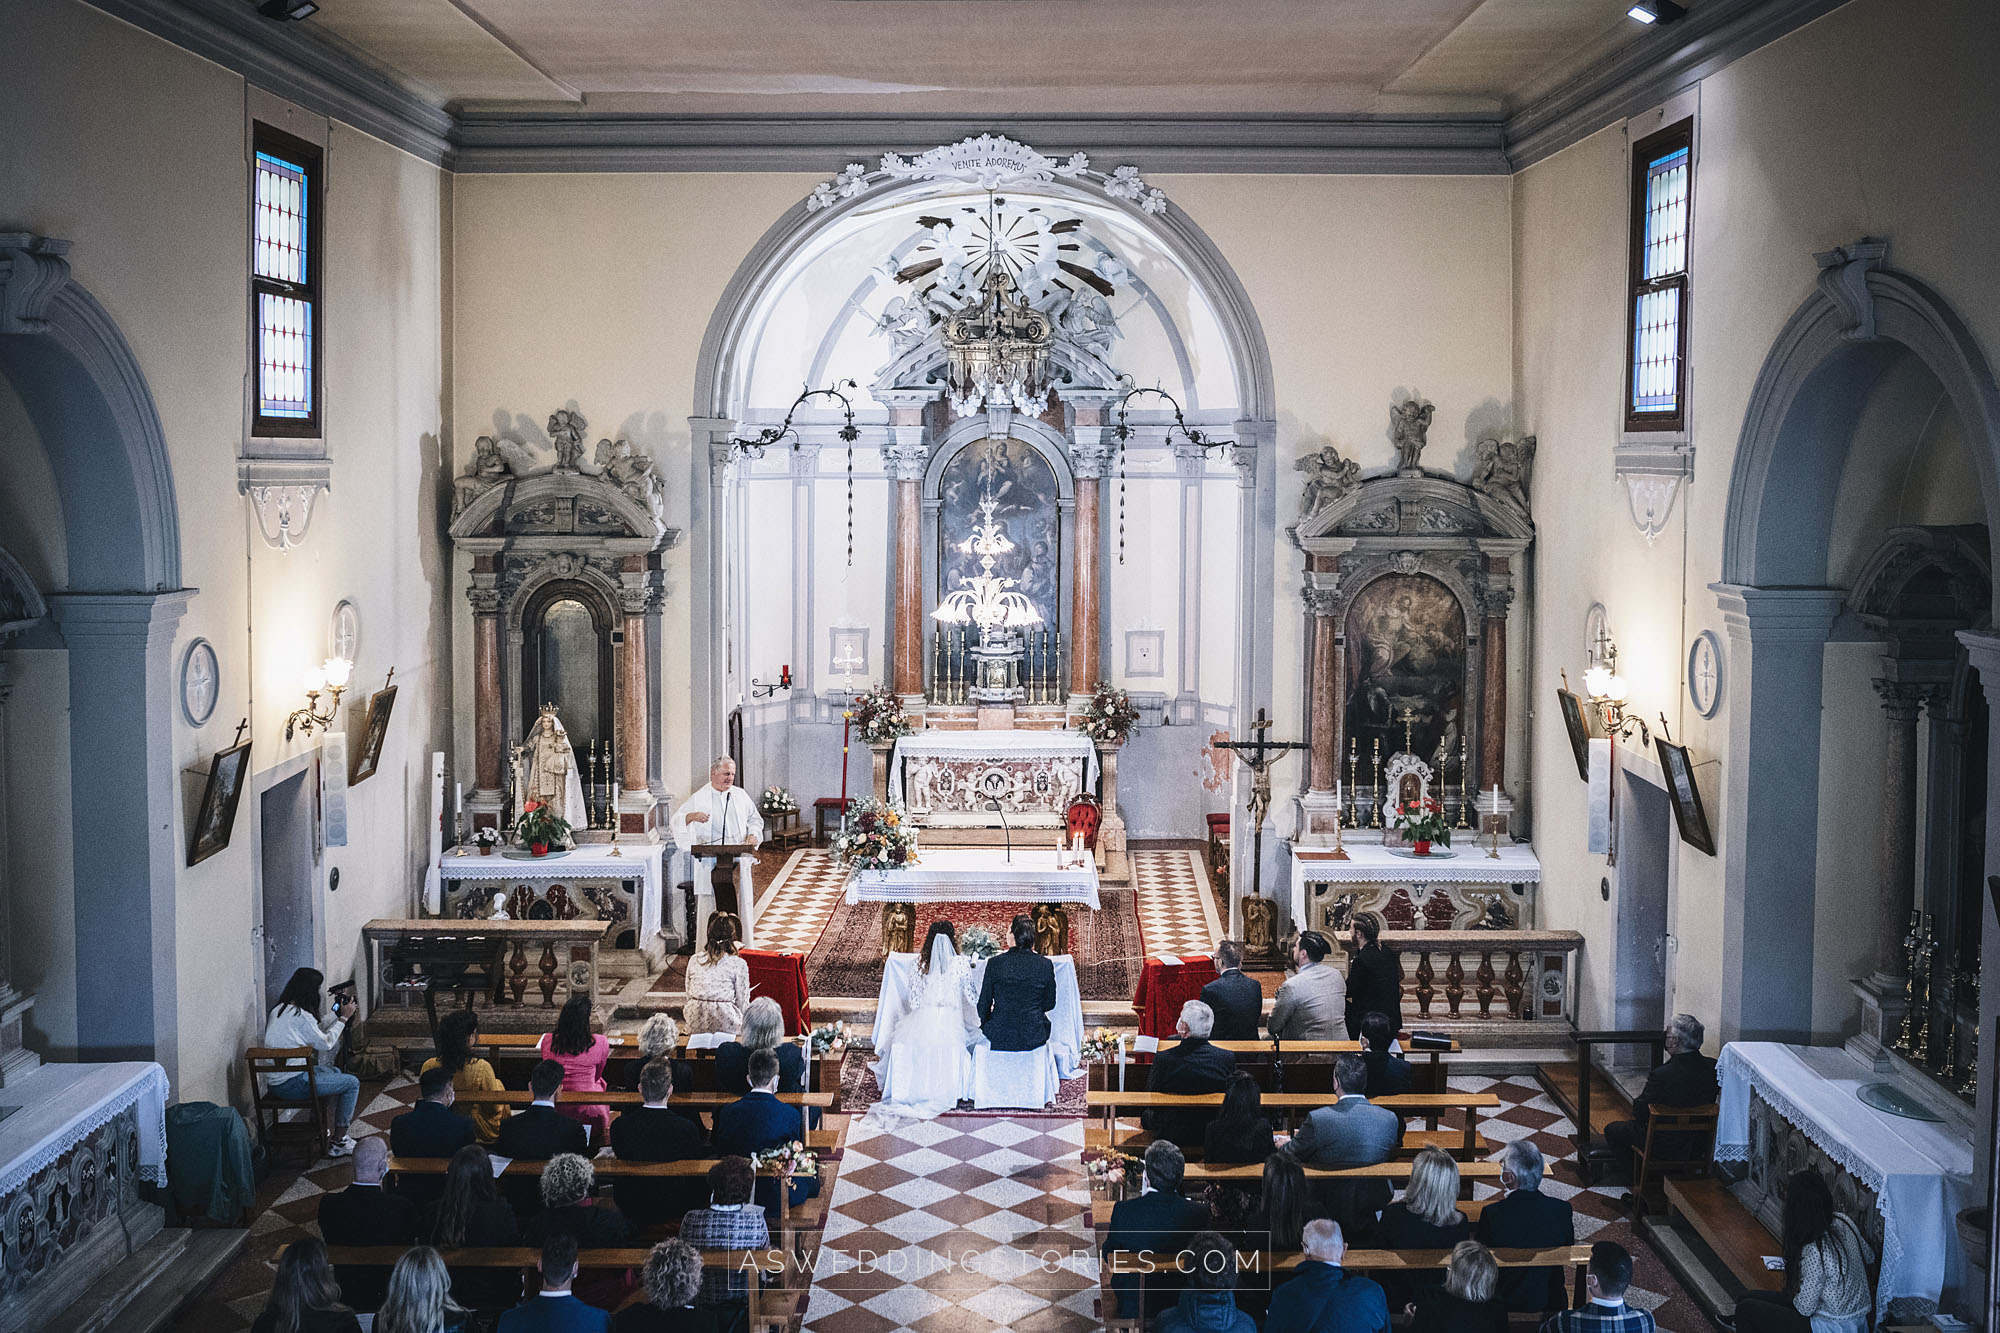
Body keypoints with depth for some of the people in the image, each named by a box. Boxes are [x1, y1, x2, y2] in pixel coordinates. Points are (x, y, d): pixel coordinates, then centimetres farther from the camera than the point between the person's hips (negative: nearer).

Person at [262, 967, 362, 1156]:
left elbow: (317, 1033, 17)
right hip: (290, 1084, -10)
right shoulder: (300, 1015, -19)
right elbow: (325, 1043, -7)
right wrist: (343, 1018, 1)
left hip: (274, 1081, 10)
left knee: (335, 1072, 29)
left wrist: (337, 1014, 18)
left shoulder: (279, 1009, 10)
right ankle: (338, 1144, 2)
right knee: (352, 1083, 0)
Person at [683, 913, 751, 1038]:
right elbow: (743, 1004, -3)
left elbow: (689, 996, 12)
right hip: (725, 1025, -4)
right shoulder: (738, 964, -5)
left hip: (695, 1025, 4)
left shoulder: (694, 960, 6)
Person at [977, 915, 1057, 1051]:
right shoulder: (1045, 965, -8)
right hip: (1034, 1038, 0)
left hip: (1000, 1038, 0)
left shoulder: (994, 963, -10)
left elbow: (984, 1005, -3)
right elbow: (1049, 1003, 4)